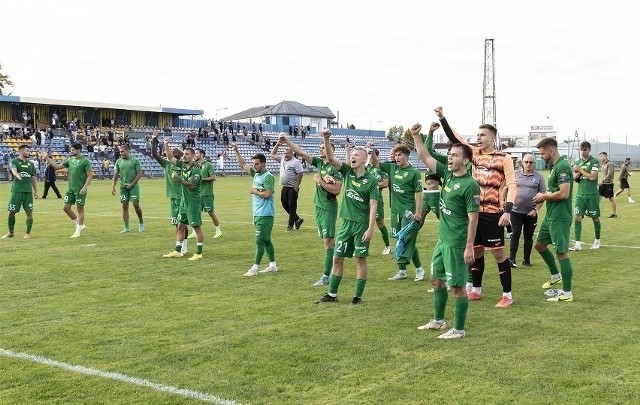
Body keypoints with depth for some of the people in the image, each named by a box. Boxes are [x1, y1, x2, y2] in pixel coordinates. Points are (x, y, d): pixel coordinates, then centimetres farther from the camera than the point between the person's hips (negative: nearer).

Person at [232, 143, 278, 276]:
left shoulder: (268, 177, -15)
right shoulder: (256, 173, 11)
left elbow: (267, 194, -24)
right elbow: (242, 165, 20)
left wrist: (254, 191, -10)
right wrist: (236, 151, 13)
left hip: (265, 215, -9)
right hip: (257, 214, 9)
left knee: (260, 241, -6)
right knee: (265, 240, 14)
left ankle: (255, 268, -3)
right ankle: (273, 265, 22)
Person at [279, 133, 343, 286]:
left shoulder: (335, 167, -13)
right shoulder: (319, 162, 9)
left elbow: (336, 190, -19)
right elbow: (301, 152, 10)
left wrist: (319, 181, -15)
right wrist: (286, 141, 4)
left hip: (329, 207, -8)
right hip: (319, 205, 8)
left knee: (328, 240, -8)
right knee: (326, 240, 11)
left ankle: (326, 275, -8)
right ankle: (333, 269, 18)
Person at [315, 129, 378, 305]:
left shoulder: (371, 180, -8)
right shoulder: (347, 172, 3)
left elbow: (373, 205, -11)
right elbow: (330, 157, -8)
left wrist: (370, 228, -17)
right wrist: (326, 139, -23)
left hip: (362, 224, -5)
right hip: (346, 222, 5)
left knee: (360, 259, 3)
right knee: (337, 258, 8)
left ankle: (358, 296, 12)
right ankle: (332, 294, 18)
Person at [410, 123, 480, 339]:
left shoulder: (470, 185, -17)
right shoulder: (447, 174, 6)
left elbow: (473, 218, -17)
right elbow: (426, 158, 11)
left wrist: (469, 247, -20)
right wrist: (416, 136, 0)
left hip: (457, 244, -9)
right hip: (442, 240, 9)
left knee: (457, 286, 0)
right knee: (436, 280, 19)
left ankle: (459, 329, 11)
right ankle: (438, 320, 35)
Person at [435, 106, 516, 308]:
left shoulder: (504, 158, -7)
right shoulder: (475, 153, 8)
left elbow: (511, 185, -12)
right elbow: (454, 138, 2)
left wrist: (508, 211, -22)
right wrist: (442, 118, -9)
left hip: (493, 212, -5)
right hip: (474, 210, 6)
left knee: (498, 251, -2)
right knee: (476, 249, 14)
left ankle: (507, 295, 6)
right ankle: (476, 290, 26)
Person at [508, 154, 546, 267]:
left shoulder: (538, 177, 2)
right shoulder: (515, 174, 3)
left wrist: (536, 209, -7)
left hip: (531, 213, 0)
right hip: (516, 211, 0)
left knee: (528, 236, 9)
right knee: (515, 235, -3)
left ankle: (526, 259, 18)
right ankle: (511, 259, 0)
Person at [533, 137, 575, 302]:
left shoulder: (562, 167, -18)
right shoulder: (555, 166, 12)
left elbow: (564, 193, -26)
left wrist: (544, 196, -13)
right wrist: (544, 196, 5)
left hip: (559, 218, -11)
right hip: (550, 216, 11)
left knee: (562, 253, -5)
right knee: (539, 244, 21)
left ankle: (567, 293, 1)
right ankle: (555, 275, 38)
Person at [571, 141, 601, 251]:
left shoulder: (594, 161, -6)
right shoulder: (578, 162, 11)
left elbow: (592, 177, -16)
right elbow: (574, 177, 16)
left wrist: (580, 170, -10)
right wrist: (576, 175, -6)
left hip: (592, 194, -4)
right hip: (580, 194, 4)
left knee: (595, 218, 8)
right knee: (577, 217, -6)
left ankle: (597, 241, 26)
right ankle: (578, 244, -7)